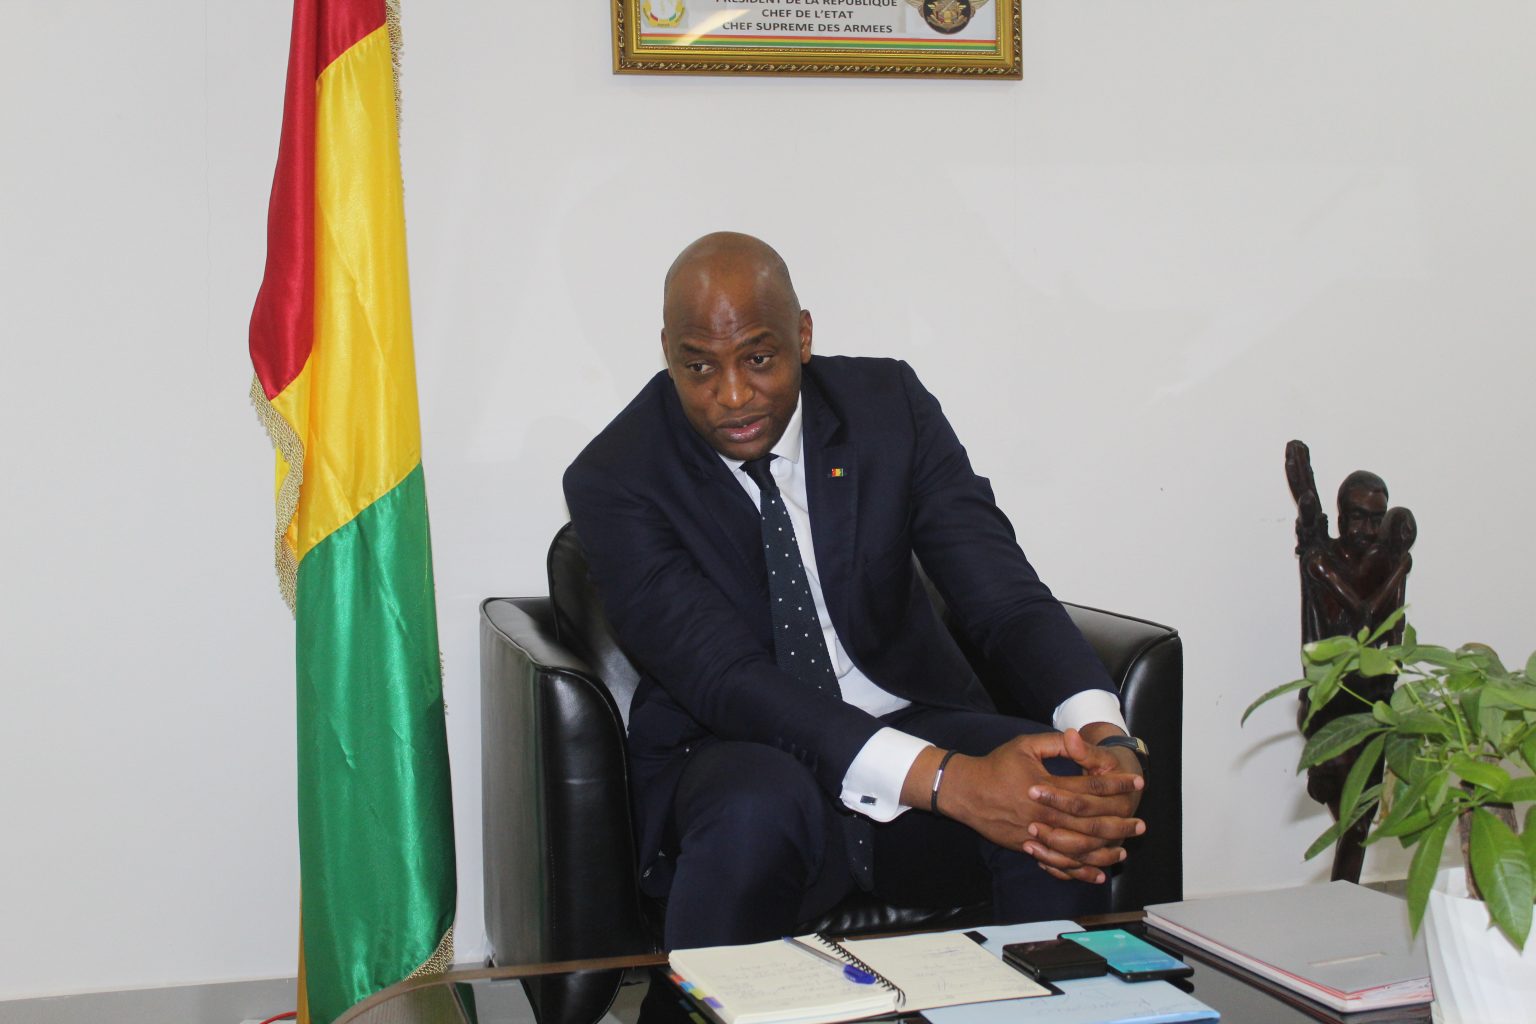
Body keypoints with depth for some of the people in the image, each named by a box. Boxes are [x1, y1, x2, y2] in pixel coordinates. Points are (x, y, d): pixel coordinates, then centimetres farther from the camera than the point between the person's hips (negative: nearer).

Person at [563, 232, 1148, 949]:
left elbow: (1004, 594, -10)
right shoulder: (613, 480, -12)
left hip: (914, 721, 3)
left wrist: (1106, 738, -31)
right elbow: (725, 681, -23)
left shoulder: (888, 404, -2)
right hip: (732, 758, -2)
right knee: (756, 807, -37)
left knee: (1060, 785, -28)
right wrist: (943, 779, -36)